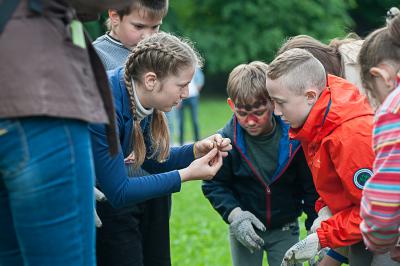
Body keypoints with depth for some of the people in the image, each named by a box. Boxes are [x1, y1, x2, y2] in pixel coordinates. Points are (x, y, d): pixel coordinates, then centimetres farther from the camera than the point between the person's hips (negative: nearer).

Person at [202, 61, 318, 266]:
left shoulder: (294, 138, -17)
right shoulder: (227, 140, -17)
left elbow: (310, 187, -6)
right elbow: (214, 185, -6)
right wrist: (234, 214, -20)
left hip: (285, 230, 0)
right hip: (244, 229, 1)